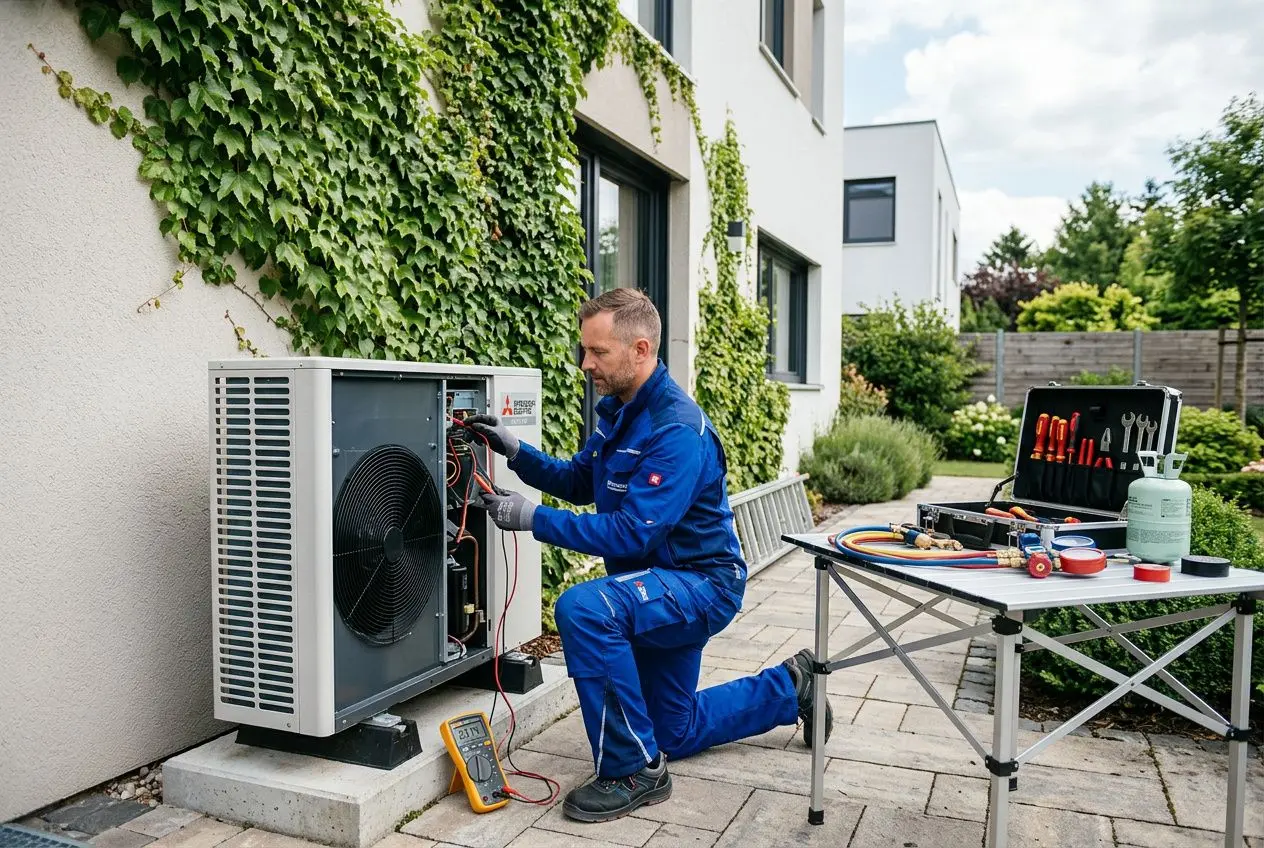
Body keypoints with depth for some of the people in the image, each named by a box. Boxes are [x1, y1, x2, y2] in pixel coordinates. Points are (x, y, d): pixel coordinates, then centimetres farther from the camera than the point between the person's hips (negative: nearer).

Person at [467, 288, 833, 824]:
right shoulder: (616, 411, 1)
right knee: (674, 734, 20)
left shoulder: (678, 430, -27)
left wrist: (534, 518, -31)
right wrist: (516, 452, -5)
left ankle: (634, 770, -19)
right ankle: (789, 687, 40)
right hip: (660, 587, 9)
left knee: (584, 608, -35)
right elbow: (578, 482, 10)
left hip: (702, 583, -9)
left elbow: (632, 534, -32)